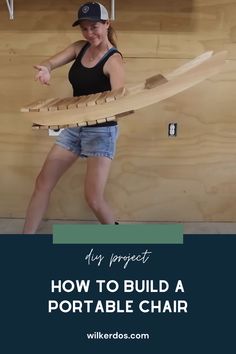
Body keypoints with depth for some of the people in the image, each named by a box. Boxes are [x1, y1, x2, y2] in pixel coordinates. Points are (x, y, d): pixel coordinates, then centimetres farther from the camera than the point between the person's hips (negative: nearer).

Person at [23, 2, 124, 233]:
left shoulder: (113, 60, -15)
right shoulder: (80, 48, 5)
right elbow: (51, 62, -3)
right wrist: (45, 69, -30)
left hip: (101, 131, -7)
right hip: (74, 127, 7)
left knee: (94, 199, -9)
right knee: (43, 183, 6)